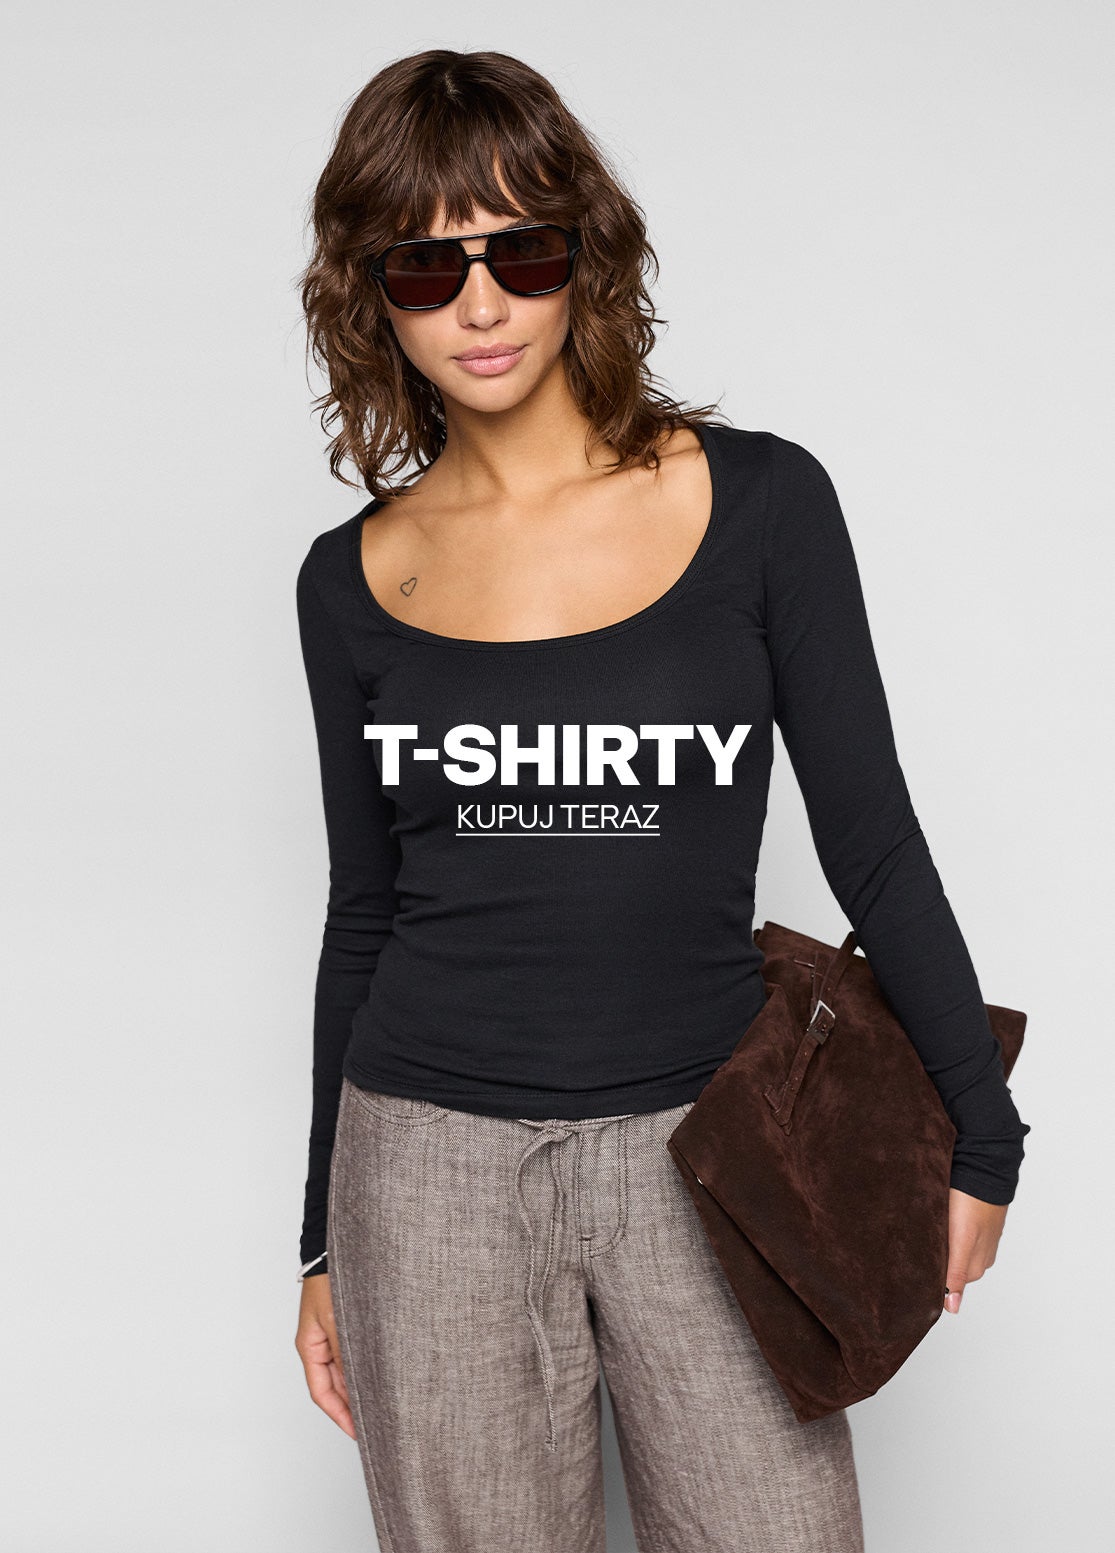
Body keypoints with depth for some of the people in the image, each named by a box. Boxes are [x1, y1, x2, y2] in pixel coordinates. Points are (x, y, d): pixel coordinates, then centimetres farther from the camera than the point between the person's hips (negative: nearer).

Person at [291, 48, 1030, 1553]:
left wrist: (985, 1138, 4)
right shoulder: (356, 576, 3)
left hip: (702, 1149, -1)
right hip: (431, 1160, 2)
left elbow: (872, 844, 1)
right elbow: (362, 915, 10)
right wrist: (326, 1239, 14)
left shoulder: (759, 500, -4)